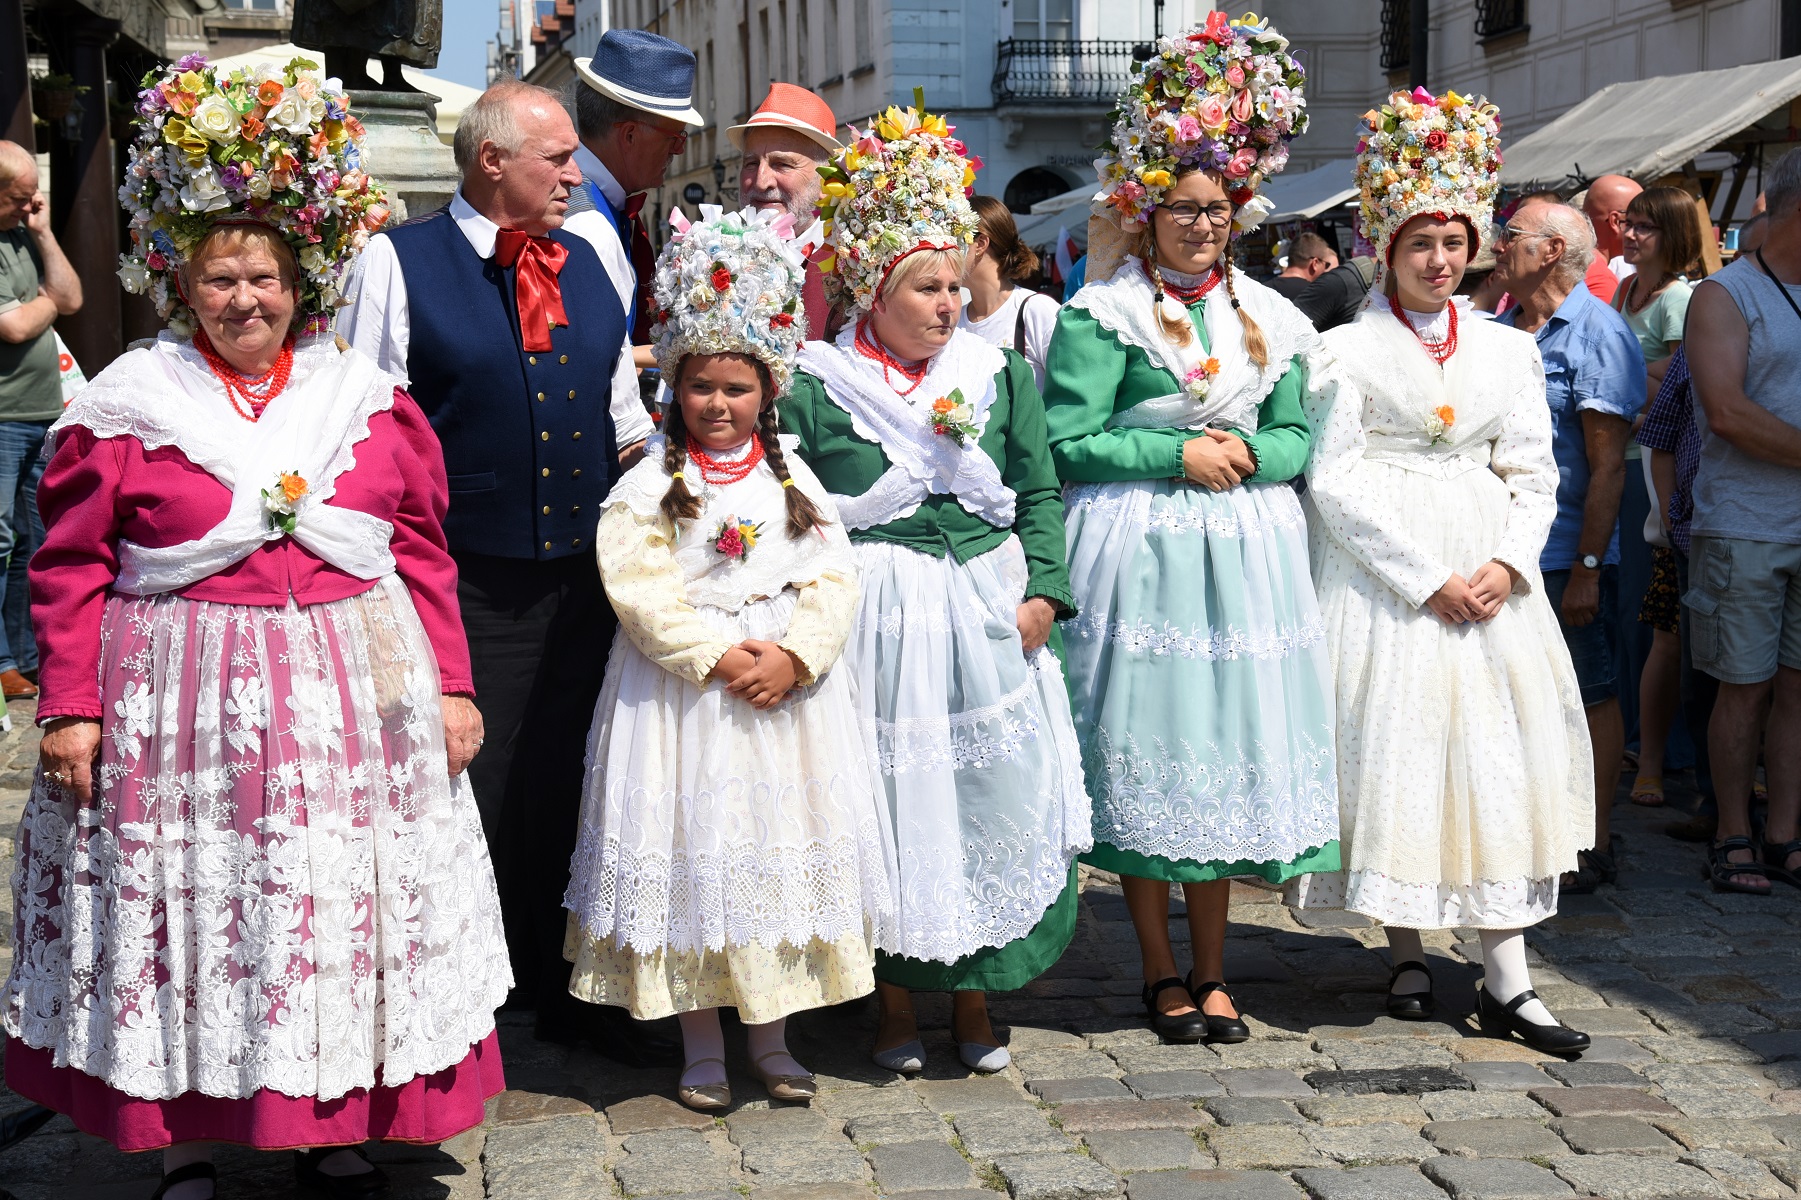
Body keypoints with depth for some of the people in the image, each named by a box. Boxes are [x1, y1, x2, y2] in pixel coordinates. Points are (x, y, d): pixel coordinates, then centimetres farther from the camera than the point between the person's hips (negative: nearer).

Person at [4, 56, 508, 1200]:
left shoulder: (369, 399, 6)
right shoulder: (126, 406, -1)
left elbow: (422, 551, 7)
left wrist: (452, 684, 3)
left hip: (349, 704, 2)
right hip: (183, 709, -2)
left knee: (340, 907, 8)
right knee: (184, 909, 5)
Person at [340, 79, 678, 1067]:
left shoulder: (587, 263, 13)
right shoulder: (398, 262, -4)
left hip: (582, 575, 5)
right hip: (466, 581, -5)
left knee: (570, 791, 13)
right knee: (473, 795, 1)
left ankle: (566, 989, 27)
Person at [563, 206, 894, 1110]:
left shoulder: (792, 479, 6)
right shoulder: (650, 484, -3)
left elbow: (833, 577, 0)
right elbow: (638, 589, -12)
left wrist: (794, 654, -16)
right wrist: (717, 657, -19)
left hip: (786, 682, 3)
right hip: (683, 688, -3)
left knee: (777, 852, 8)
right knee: (690, 855, 3)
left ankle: (770, 1038, 22)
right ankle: (701, 1046, 16)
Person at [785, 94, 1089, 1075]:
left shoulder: (1000, 377, 10)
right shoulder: (814, 388, -2)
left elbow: (1040, 494, 10)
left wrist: (1042, 592, -3)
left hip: (986, 617, 3)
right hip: (876, 624, -3)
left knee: (993, 799, 4)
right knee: (888, 801, 1)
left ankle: (974, 997, 19)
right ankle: (896, 1003, 16)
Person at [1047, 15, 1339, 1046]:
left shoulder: (1271, 319, 12)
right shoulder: (1101, 314, -2)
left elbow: (1298, 438, 12)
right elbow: (1067, 443, -8)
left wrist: (1244, 449, -9)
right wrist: (1176, 453, -12)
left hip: (1242, 557, 4)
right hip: (1138, 556, -4)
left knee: (1229, 747, 5)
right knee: (1144, 749, -1)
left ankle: (1212, 971, 15)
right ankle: (1163, 971, 11)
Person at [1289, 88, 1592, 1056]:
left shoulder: (1506, 350, 12)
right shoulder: (1347, 352, -1)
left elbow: (1535, 473, 10)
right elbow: (1333, 482, -8)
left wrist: (1508, 563, -8)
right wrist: (1426, 577, -13)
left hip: (1491, 576, 4)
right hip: (1382, 573, -3)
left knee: (1498, 753, -1)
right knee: (1393, 751, -2)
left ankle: (1506, 982, -1)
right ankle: (1406, 958, 12)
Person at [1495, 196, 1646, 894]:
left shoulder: (1598, 333, -9)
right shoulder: (1496, 331, 11)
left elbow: (1608, 463, -14)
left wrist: (1587, 568, -17)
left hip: (1568, 555, -6)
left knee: (1592, 697, 4)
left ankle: (1594, 846, 12)